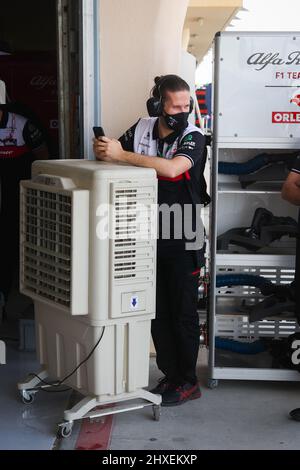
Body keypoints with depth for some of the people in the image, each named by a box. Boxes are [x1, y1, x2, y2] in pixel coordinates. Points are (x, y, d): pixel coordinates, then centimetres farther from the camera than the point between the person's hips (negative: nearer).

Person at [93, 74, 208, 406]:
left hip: (182, 242, -4)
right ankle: (170, 375, 26)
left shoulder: (193, 137, -12)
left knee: (182, 313, 4)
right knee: (157, 311, 12)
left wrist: (121, 155, -28)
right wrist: (102, 149, -12)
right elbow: (108, 153, 11)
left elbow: (171, 168, -31)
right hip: (150, 238, 5)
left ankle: (188, 382, 18)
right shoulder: (142, 129, 2)